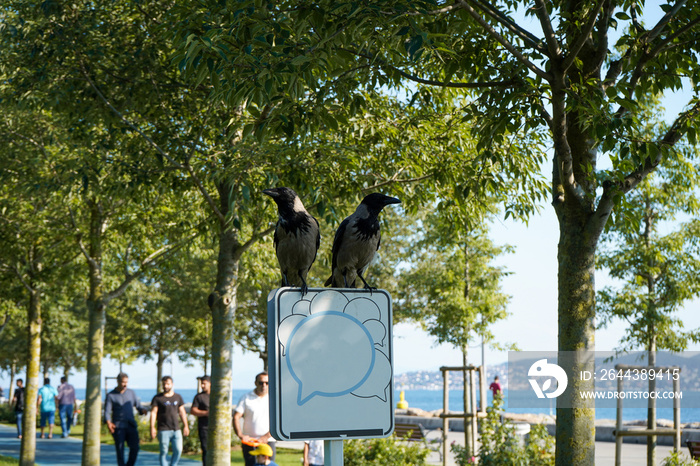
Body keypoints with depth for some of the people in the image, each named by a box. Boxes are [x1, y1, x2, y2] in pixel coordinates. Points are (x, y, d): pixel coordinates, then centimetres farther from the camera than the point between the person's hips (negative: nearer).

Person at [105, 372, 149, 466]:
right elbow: (107, 412, -5)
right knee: (120, 449, -5)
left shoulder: (131, 393, 12)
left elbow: (138, 406, 12)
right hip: (118, 427, -3)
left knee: (135, 448, -7)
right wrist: (108, 423, -24)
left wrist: (143, 410, -13)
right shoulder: (110, 395, 2)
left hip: (131, 425, 3)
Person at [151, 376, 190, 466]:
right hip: (163, 430, -3)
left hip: (176, 429, 3)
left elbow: (182, 412, 16)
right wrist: (152, 428, -14)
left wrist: (186, 426, 12)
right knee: (164, 452, -2)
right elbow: (153, 413, -5)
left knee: (178, 450, -5)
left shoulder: (178, 397, 12)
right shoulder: (157, 398, 0)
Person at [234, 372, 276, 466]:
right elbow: (236, 417, -1)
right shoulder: (246, 398, 6)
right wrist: (240, 435, -16)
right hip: (249, 441, 0)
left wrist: (266, 437, -11)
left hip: (268, 440, 1)